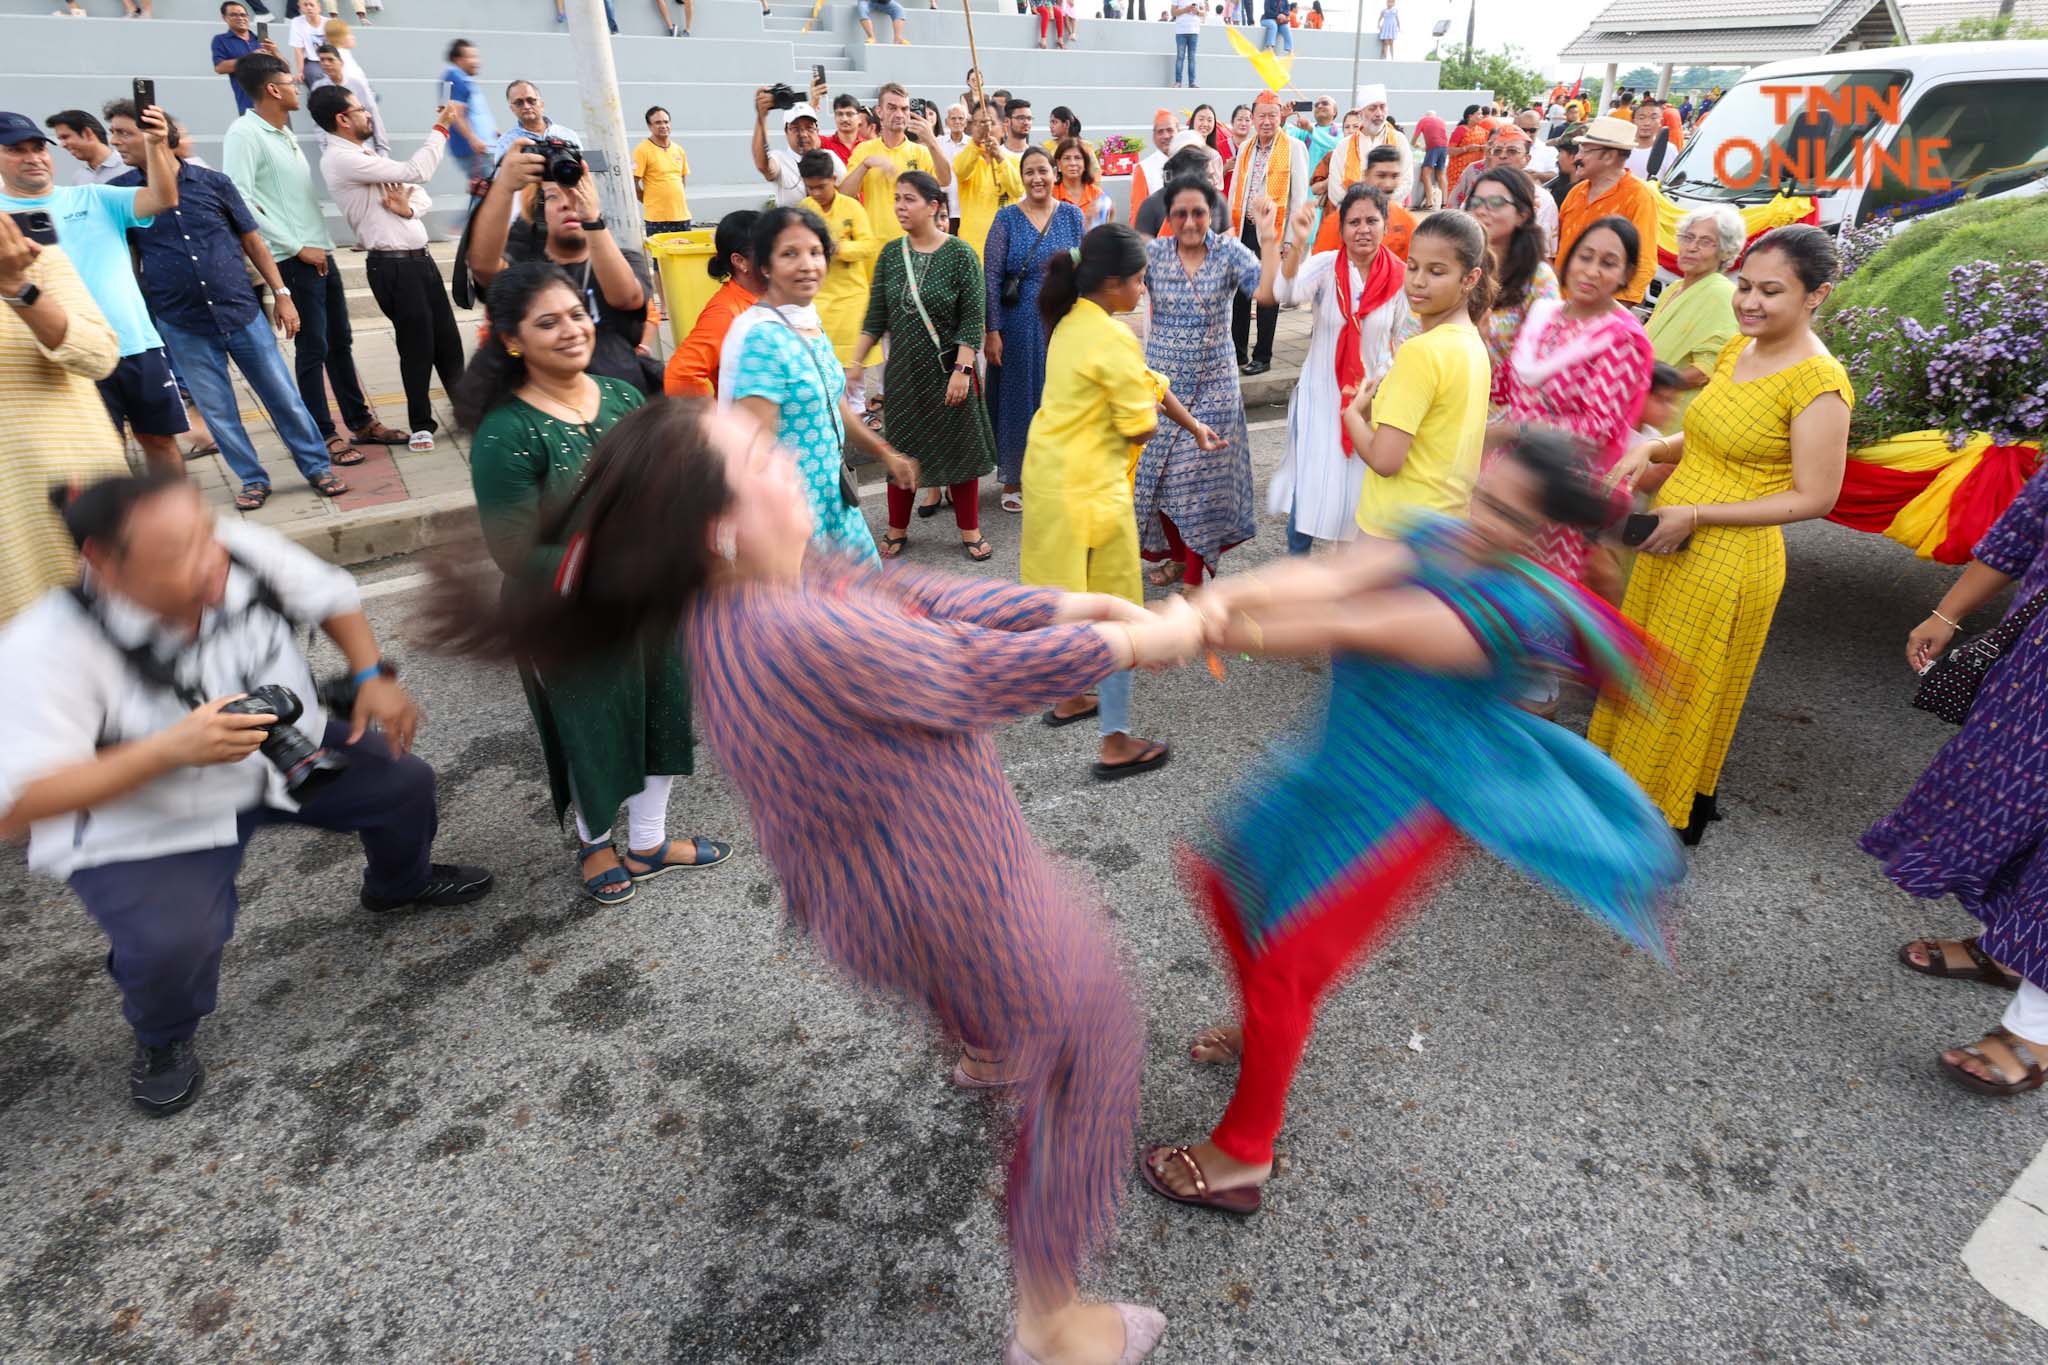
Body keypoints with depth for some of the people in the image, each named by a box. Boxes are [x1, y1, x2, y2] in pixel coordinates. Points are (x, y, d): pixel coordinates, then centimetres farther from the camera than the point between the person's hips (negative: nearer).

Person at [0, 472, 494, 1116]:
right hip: (147, 824, -4)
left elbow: (331, 595, -1)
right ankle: (162, 1042, 15)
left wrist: (372, 676, -15)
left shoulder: (246, 551, -22)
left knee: (403, 782, 1)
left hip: (285, 752, 5)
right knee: (171, 944, -24)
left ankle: (400, 884, 37)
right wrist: (168, 751, -43)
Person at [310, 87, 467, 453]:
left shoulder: (366, 156, 17)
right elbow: (417, 172, -18)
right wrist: (441, 127, -8)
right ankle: (421, 424, 11)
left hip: (420, 257, 8)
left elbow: (423, 196, 16)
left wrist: (409, 208, -8)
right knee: (417, 345, -3)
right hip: (393, 266, -8)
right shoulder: (341, 159, -12)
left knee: (447, 337, 11)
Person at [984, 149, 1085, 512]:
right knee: (1018, 397, 6)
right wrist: (992, 331, -11)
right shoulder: (1006, 219, -2)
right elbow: (991, 277, -5)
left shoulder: (1072, 216, 4)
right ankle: (1013, 479, 17)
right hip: (1019, 327, -2)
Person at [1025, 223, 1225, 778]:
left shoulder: (1071, 323, 9)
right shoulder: (1112, 341, -21)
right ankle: (1116, 742, 10)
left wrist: (1195, 426, 21)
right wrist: (1147, 400, 6)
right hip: (1088, 489, -10)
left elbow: (1149, 383, 15)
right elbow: (1143, 427, -16)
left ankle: (1069, 697, 40)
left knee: (1068, 596, 22)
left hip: (1051, 473, 10)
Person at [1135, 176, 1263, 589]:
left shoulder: (1230, 252, -4)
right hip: (1161, 383, 2)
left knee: (1202, 478, 1)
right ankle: (1176, 555, 32)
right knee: (1161, 474, 10)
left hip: (1213, 387, -2)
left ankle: (1194, 576, 13)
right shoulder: (1153, 252, 0)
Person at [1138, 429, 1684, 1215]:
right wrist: (1222, 595, -40)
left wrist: (1217, 632, -34)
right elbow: (1331, 576, -21)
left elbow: (1352, 630, -32)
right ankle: (1263, 1028, 46)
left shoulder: (1512, 605, -24)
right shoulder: (1433, 541, -2)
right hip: (1338, 768, 8)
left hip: (1407, 805, -8)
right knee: (1225, 875, 19)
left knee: (1284, 966, -3)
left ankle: (1240, 1161, 18)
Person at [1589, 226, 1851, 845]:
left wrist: (1695, 515, -22)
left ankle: (1675, 807, 30)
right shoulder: (1738, 347, 4)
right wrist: (1650, 449, -2)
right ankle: (1630, 768, 40)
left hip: (1728, 559, -7)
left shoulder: (1819, 382, -19)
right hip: (1670, 544, 7)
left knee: (1687, 688, 9)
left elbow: (1815, 497, -18)